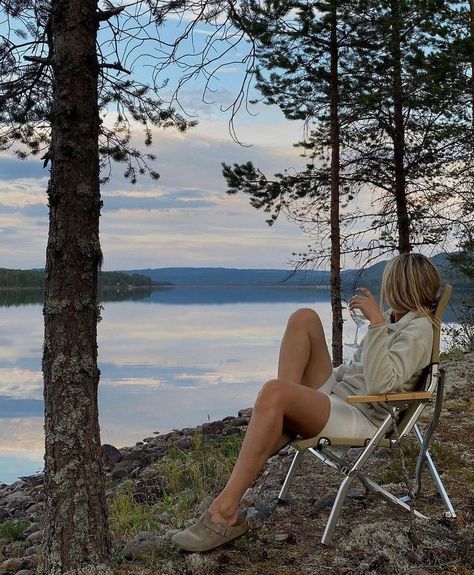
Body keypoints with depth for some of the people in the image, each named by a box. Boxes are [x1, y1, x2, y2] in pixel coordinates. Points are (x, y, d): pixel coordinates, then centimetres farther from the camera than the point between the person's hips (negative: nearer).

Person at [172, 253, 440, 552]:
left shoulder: (419, 329, -10)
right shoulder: (393, 318, 17)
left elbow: (381, 383, -26)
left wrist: (377, 322, -26)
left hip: (362, 418, -9)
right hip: (336, 393, 10)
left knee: (274, 392, -35)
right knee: (305, 317, -3)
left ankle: (225, 512, -30)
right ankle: (281, 429, -10)